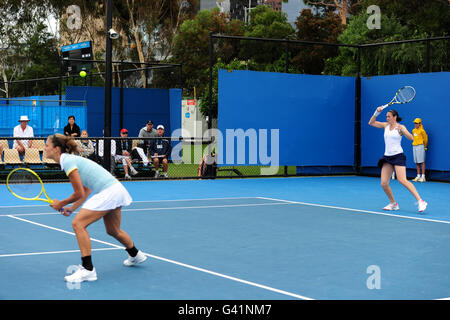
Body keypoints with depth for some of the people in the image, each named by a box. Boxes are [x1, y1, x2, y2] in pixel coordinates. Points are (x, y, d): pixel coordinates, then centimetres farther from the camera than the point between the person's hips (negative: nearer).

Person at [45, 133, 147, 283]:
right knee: (113, 231, 27)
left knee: (78, 223, -14)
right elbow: (86, 190, 20)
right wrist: (71, 208, 15)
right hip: (116, 189, 10)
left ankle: (88, 269, -14)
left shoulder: (67, 161, -13)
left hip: (108, 192, -10)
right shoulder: (71, 159, 16)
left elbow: (79, 194, -15)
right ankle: (135, 255, 50)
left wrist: (61, 204, 0)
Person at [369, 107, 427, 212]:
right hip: (387, 157, 6)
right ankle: (393, 204, 15)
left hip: (398, 156, -6)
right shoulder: (386, 126, 13)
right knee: (384, 183, -2)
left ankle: (420, 201, -21)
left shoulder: (400, 127, -4)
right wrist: (377, 112, 1)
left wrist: (402, 130, -32)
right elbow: (371, 122, 15)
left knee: (402, 180, -22)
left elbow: (411, 138, -16)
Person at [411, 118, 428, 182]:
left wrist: (424, 146, 12)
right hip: (414, 146, 7)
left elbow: (426, 139, 1)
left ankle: (423, 176, -8)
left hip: (420, 146, -7)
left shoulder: (422, 130, -8)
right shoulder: (413, 130, 12)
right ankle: (418, 176, 14)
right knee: (417, 162, 9)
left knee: (422, 162, -8)